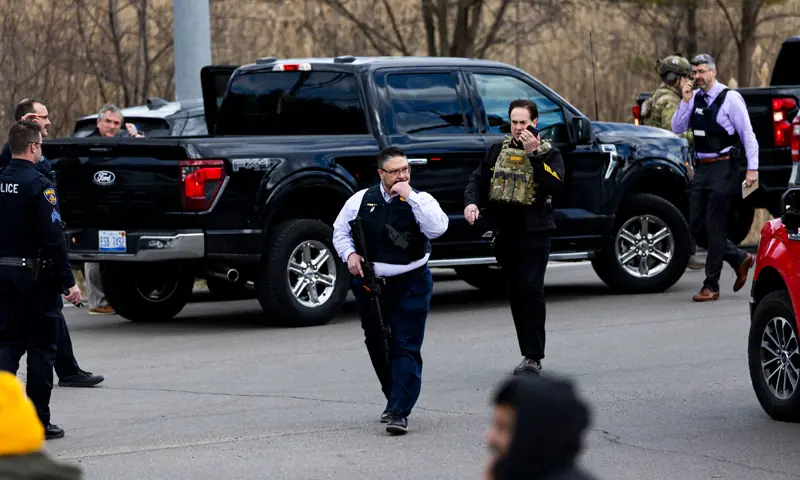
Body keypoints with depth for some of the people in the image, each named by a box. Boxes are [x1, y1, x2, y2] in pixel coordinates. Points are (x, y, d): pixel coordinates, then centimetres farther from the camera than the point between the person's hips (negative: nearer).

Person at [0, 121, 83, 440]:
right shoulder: (39, 185, -14)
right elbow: (53, 237, -18)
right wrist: (68, 281, -15)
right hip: (34, 275, -6)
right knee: (41, 348, 4)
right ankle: (39, 422, 7)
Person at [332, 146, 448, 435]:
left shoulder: (421, 200, -5)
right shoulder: (362, 200, 2)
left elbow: (438, 228, -24)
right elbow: (340, 230, 14)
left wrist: (410, 196, -24)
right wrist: (349, 254, -4)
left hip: (410, 284, -4)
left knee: (406, 348, -10)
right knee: (377, 346, 14)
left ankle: (399, 412, -12)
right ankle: (396, 399, 32)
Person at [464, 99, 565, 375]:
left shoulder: (549, 153, 0)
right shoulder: (500, 150, 13)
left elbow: (555, 186, -16)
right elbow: (479, 178, 14)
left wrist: (534, 154, -21)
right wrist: (472, 202, -5)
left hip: (534, 234, -5)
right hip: (504, 233, 5)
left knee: (531, 291, -12)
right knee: (516, 294, 9)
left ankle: (533, 357, -11)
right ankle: (529, 353, 17)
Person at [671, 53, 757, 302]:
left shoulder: (730, 98, -8)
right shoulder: (695, 97, 10)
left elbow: (748, 134, -8)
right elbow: (677, 128, 7)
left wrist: (752, 168, -13)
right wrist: (685, 101, -5)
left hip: (722, 168, -7)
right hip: (701, 169, 7)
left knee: (714, 226, -6)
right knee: (697, 227, 7)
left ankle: (711, 286, -1)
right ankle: (740, 259, 25)